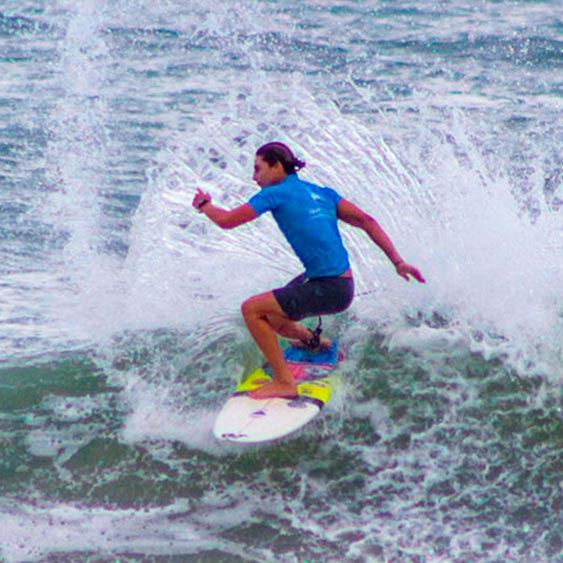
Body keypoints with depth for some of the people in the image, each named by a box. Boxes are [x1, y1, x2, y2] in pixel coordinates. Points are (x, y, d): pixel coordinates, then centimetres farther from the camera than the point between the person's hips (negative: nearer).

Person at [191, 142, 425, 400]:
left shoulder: (276, 193, -7)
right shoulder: (321, 193, 14)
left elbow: (227, 221, -5)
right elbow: (366, 221, 7)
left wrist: (204, 204, 16)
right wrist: (397, 261, 4)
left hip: (329, 290, -9)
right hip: (342, 284, 9)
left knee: (252, 309, -5)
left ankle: (284, 382, -3)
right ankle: (313, 341, 44)